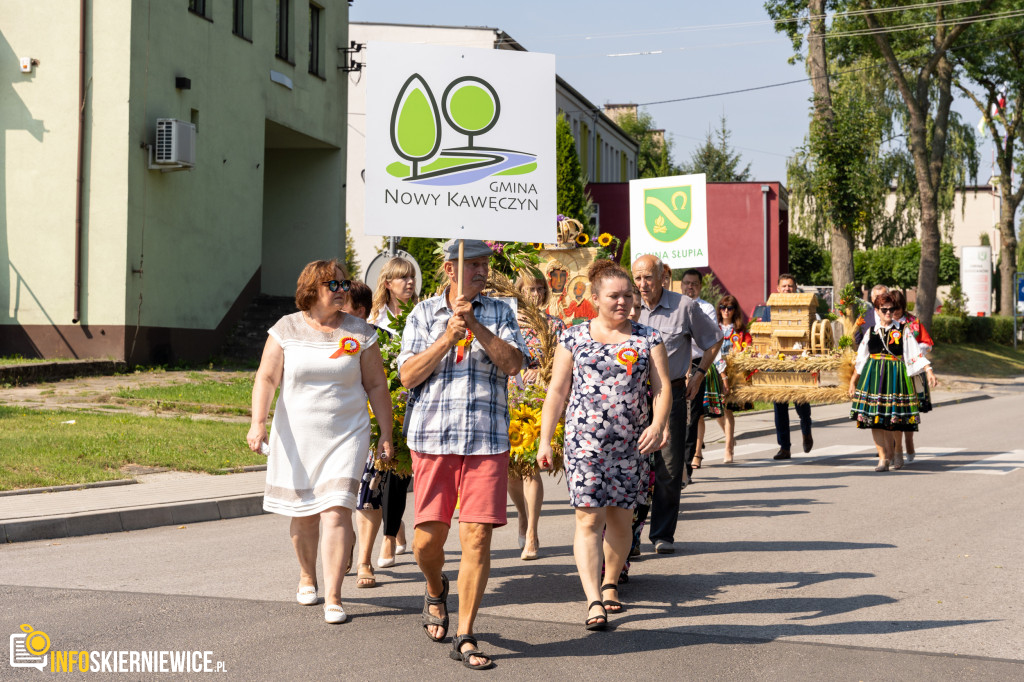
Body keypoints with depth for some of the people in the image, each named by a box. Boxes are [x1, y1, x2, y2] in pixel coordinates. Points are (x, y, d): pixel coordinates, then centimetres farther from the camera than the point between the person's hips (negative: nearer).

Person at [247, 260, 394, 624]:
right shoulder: (287, 329, 1)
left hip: (346, 434, -1)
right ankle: (307, 577, 36)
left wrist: (386, 435, 4)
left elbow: (376, 386, 6)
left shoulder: (360, 332, 1)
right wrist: (258, 423, -15)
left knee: (337, 511, -13)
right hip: (296, 436, 1)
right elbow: (266, 379, -2)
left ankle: (333, 597, -10)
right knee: (303, 514, 10)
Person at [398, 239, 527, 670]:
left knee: (477, 538, -6)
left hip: (488, 440, 0)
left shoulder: (500, 313, 11)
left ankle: (465, 638, 3)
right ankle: (435, 591, 38)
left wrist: (475, 326, -12)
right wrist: (449, 336, -8)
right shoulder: (422, 314, 9)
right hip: (432, 439, 0)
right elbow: (408, 375, 0)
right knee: (428, 537, 3)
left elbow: (514, 363, -3)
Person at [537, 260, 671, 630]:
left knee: (621, 519, 10)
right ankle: (594, 601, -13)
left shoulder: (648, 339, 6)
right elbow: (556, 392, 7)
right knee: (589, 519, -10)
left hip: (631, 444, 2)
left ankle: (610, 584, 30)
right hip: (584, 442, -2)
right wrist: (545, 440, 3)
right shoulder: (574, 338, 5)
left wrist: (658, 424, -17)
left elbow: (662, 387, 0)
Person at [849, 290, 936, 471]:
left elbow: (916, 353, -1)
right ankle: (883, 458, 3)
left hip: (895, 377, -2)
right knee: (875, 418, -3)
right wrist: (853, 381, 16)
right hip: (873, 376, 2)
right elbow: (861, 359, 17)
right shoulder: (871, 332, 12)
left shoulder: (903, 331, 5)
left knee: (892, 419, -5)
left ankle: (893, 452, 18)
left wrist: (929, 371, -14)